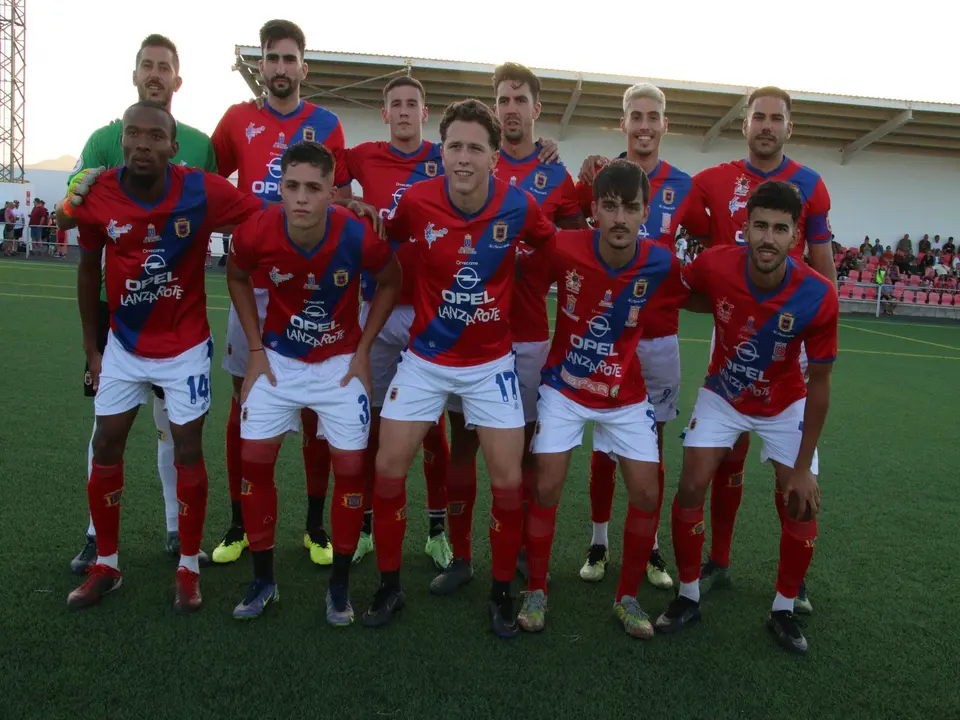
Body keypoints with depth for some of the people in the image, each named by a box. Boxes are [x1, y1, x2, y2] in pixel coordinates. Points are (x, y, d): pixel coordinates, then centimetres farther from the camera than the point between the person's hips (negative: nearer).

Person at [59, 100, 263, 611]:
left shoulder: (203, 193, -22)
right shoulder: (98, 197, -13)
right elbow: (89, 269, 2)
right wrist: (90, 345, 5)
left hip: (185, 347, -2)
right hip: (124, 345, 3)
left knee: (188, 452, 3)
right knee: (106, 448, 7)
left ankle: (189, 569, 20)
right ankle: (105, 566, 26)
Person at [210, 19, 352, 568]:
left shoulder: (326, 124, 5)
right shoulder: (238, 119, 8)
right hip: (253, 282, 1)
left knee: (315, 404, 3)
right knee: (243, 400, 6)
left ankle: (316, 525, 18)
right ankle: (239, 524, 21)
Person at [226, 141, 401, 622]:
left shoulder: (360, 238, -24)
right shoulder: (255, 233, -20)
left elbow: (390, 283, -3)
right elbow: (237, 278, 3)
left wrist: (363, 350, -5)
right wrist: (255, 348, -1)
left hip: (340, 363, -1)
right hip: (277, 360, 2)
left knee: (350, 466, -3)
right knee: (254, 458, 0)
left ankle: (339, 585, 17)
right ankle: (263, 581, 19)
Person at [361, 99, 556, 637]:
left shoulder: (520, 205, -13)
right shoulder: (417, 200, -13)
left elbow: (551, 246, 7)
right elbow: (386, 240, 8)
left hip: (491, 361, 0)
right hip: (425, 357, 1)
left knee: (508, 480, -2)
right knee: (389, 467, -1)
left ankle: (503, 591, 21)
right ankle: (390, 586, 20)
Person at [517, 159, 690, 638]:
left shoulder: (661, 263, -16)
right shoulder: (563, 249, -22)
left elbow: (690, 300, 5)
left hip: (626, 396, 2)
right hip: (564, 388, -2)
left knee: (647, 495, -1)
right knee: (547, 488, -4)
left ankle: (627, 598, 21)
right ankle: (536, 592, 19)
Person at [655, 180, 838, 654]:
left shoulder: (818, 296, -29)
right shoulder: (714, 265, -28)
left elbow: (819, 381, -17)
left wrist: (803, 466, -14)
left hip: (785, 405, 0)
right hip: (723, 395, 1)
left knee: (802, 507, -3)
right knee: (690, 488, -8)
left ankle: (783, 610, 20)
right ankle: (688, 597, 14)